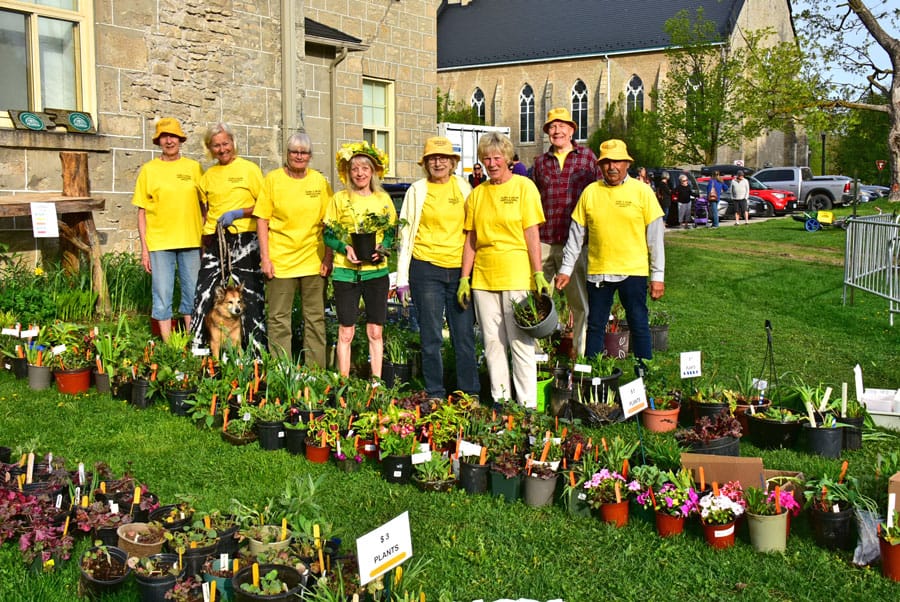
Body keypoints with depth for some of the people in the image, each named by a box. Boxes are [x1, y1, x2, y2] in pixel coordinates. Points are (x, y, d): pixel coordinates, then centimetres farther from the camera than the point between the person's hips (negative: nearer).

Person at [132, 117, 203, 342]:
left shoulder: (194, 167, 7)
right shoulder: (149, 169, 4)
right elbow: (142, 211, 4)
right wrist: (144, 248, -1)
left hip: (191, 241, 1)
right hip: (159, 242, -1)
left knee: (193, 294, 7)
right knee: (162, 296, 2)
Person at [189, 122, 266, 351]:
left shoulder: (249, 169, 0)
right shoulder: (208, 175, 14)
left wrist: (237, 214, -14)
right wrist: (205, 241, 11)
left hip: (244, 240, -4)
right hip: (215, 241, 4)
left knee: (248, 294, -2)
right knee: (205, 292, 1)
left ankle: (255, 349, 6)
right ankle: (196, 347, 9)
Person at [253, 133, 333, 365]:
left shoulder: (319, 181, 5)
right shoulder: (273, 179, 1)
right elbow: (262, 219, 0)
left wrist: (329, 256, 0)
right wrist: (265, 257, -6)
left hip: (314, 261, 2)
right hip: (280, 260, -2)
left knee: (316, 319, 8)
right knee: (278, 320, 3)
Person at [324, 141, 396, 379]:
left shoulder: (383, 199, 8)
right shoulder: (339, 199, 2)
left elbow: (391, 232, 12)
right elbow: (328, 235, 3)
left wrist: (382, 248, -9)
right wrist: (345, 248, -15)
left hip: (376, 271, 2)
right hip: (346, 272, -2)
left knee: (375, 332, 6)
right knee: (346, 332, 1)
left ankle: (377, 382, 15)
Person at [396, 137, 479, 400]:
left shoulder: (463, 187, 8)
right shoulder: (417, 190, 3)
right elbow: (405, 233, 3)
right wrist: (402, 277, -2)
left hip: (460, 269, 2)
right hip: (426, 269, -1)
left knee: (465, 336, 4)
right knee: (431, 337, 4)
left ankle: (470, 394, 15)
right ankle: (435, 395, 14)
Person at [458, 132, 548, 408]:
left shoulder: (524, 186, 0)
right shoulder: (477, 194, 11)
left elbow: (532, 235, -4)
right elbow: (470, 240, 12)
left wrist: (538, 274, -10)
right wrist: (464, 279, 7)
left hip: (517, 277, -4)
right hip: (483, 278, 4)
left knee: (521, 343, -1)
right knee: (492, 343, 8)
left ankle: (527, 406, 7)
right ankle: (500, 402, 18)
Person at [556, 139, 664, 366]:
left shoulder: (642, 191, 0)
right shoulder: (590, 192, 5)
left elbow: (655, 236, 0)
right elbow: (576, 234, 9)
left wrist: (657, 275, -3)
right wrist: (566, 269, 5)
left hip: (633, 270, -2)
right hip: (597, 271, 2)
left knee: (639, 325, 3)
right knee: (595, 326, 9)